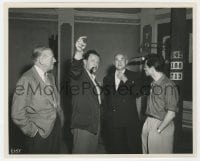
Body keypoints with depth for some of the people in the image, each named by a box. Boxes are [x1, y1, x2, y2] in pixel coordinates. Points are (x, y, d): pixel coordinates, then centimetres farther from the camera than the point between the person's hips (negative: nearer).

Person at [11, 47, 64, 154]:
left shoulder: (50, 77, 9)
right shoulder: (26, 79, -18)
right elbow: (17, 114, -19)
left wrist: (60, 119, 7)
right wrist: (33, 131, -13)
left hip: (56, 128, 7)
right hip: (40, 134, -7)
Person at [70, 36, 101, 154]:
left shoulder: (94, 79, 15)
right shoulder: (79, 75, -8)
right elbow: (75, 69, -34)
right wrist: (78, 52, -53)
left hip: (95, 127, 8)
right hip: (82, 127, -8)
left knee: (93, 153, 16)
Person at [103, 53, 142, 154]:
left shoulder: (134, 76, 4)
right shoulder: (107, 78, 12)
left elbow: (137, 93, -10)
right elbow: (106, 99, 16)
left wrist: (125, 80, -13)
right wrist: (106, 117, 13)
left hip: (130, 121, -2)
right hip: (111, 122, 3)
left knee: (133, 149, 4)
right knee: (115, 149, 9)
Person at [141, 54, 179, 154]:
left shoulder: (168, 86, -18)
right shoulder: (153, 84, 7)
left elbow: (171, 114, -19)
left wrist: (158, 130, -14)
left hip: (162, 125, -7)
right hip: (148, 123, 7)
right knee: (146, 151, 17)